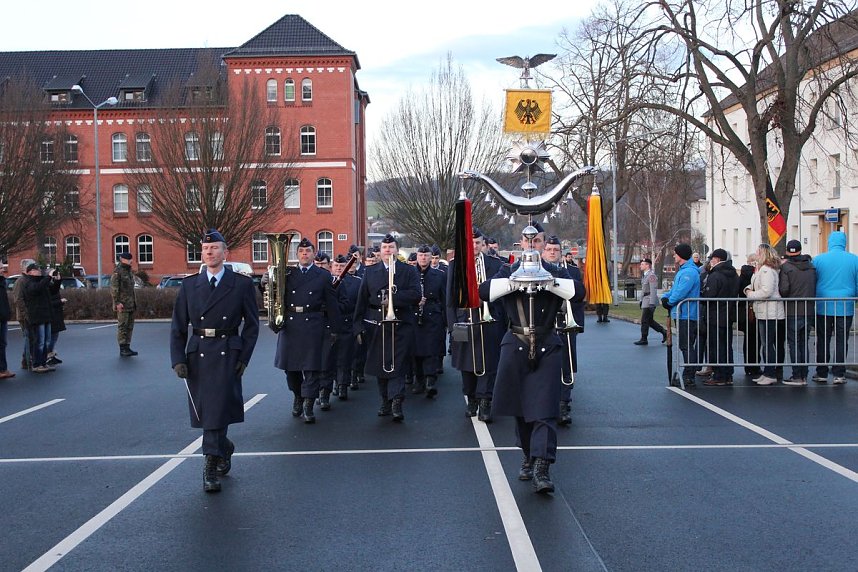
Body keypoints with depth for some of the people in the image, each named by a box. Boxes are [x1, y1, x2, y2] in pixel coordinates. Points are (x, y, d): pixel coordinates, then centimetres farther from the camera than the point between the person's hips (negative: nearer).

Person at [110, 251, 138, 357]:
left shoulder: (129, 271, 16)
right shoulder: (117, 271, -9)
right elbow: (113, 288, -15)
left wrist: (134, 302, 18)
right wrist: (117, 302, -19)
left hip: (131, 304, 8)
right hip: (122, 304, -8)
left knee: (130, 326, 8)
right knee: (122, 325, -5)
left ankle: (127, 347, 14)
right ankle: (122, 349, -2)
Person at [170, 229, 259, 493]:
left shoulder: (242, 284, 2)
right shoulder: (189, 285, 8)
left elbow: (251, 324, 4)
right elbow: (178, 326, 7)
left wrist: (244, 358, -4)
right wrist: (178, 359, -3)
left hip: (227, 354, -3)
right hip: (197, 354, 3)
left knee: (217, 409, -9)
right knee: (204, 410, 10)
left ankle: (211, 466, -2)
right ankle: (225, 449, 35)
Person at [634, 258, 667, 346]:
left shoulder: (651, 275, -16)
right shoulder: (644, 275, 15)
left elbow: (653, 290, -21)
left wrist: (651, 303, -24)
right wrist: (641, 300, 22)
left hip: (650, 300, -10)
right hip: (645, 300, 10)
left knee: (644, 320, -4)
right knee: (649, 321, 14)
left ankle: (644, 339, 4)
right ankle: (664, 332, 22)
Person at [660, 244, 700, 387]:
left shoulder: (689, 272, -17)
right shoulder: (682, 271, 18)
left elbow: (680, 293, -23)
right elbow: (675, 289, 22)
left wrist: (669, 302, -7)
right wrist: (665, 297, 3)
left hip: (687, 315, -11)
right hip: (683, 315, 11)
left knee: (686, 346, -7)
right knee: (686, 346, 14)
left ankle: (689, 377, -4)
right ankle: (688, 375, 21)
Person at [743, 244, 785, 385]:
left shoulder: (767, 270, -16)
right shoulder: (762, 269, 16)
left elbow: (767, 291, -24)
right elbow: (755, 285, 25)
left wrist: (751, 294, -11)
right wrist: (748, 289, 4)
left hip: (769, 313, -11)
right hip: (765, 312, 11)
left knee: (767, 344, -7)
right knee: (767, 344, 14)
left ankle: (770, 375, -3)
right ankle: (768, 373, 19)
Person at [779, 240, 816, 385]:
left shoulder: (786, 267, -10)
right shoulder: (811, 266, 6)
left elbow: (783, 290, -16)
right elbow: (815, 288, 9)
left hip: (793, 313, -5)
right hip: (809, 312, 5)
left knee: (794, 344, 1)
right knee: (804, 344, 12)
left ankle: (797, 376, 0)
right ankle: (804, 376, 14)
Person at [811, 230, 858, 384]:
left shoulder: (818, 259, -3)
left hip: (823, 308, 0)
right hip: (845, 308, 0)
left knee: (823, 341, 8)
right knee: (841, 341, 5)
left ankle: (821, 373, 12)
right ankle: (839, 374, 6)